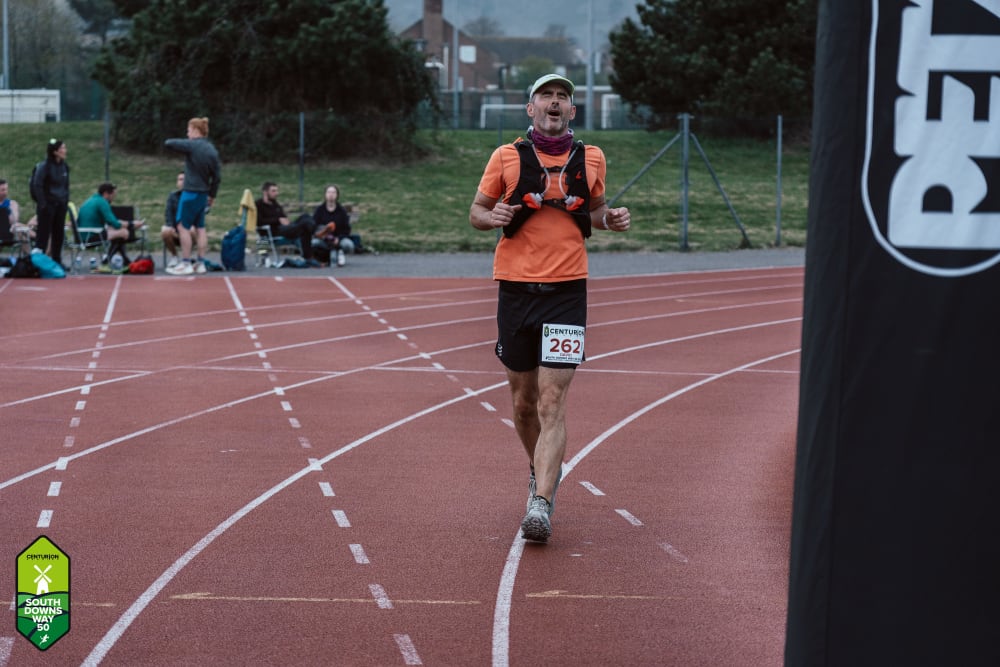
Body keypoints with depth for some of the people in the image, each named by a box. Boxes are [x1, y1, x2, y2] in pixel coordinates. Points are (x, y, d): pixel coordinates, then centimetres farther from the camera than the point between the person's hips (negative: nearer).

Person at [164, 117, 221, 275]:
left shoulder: (192, 145, -13)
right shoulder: (212, 150, 6)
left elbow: (169, 143, -15)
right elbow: (217, 176, 8)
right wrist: (212, 195, 17)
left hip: (190, 193, -7)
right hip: (203, 194, 7)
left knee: (183, 227, 0)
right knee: (200, 228, 12)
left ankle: (186, 264, 0)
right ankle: (201, 263, 14)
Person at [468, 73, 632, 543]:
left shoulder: (591, 160, 6)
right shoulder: (507, 157, 2)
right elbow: (476, 211, 9)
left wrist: (610, 219, 0)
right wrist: (493, 217, -14)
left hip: (566, 292, -1)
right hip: (516, 289, 1)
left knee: (552, 403, -12)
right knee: (524, 401, 11)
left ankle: (540, 505, -17)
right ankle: (543, 471, 38)